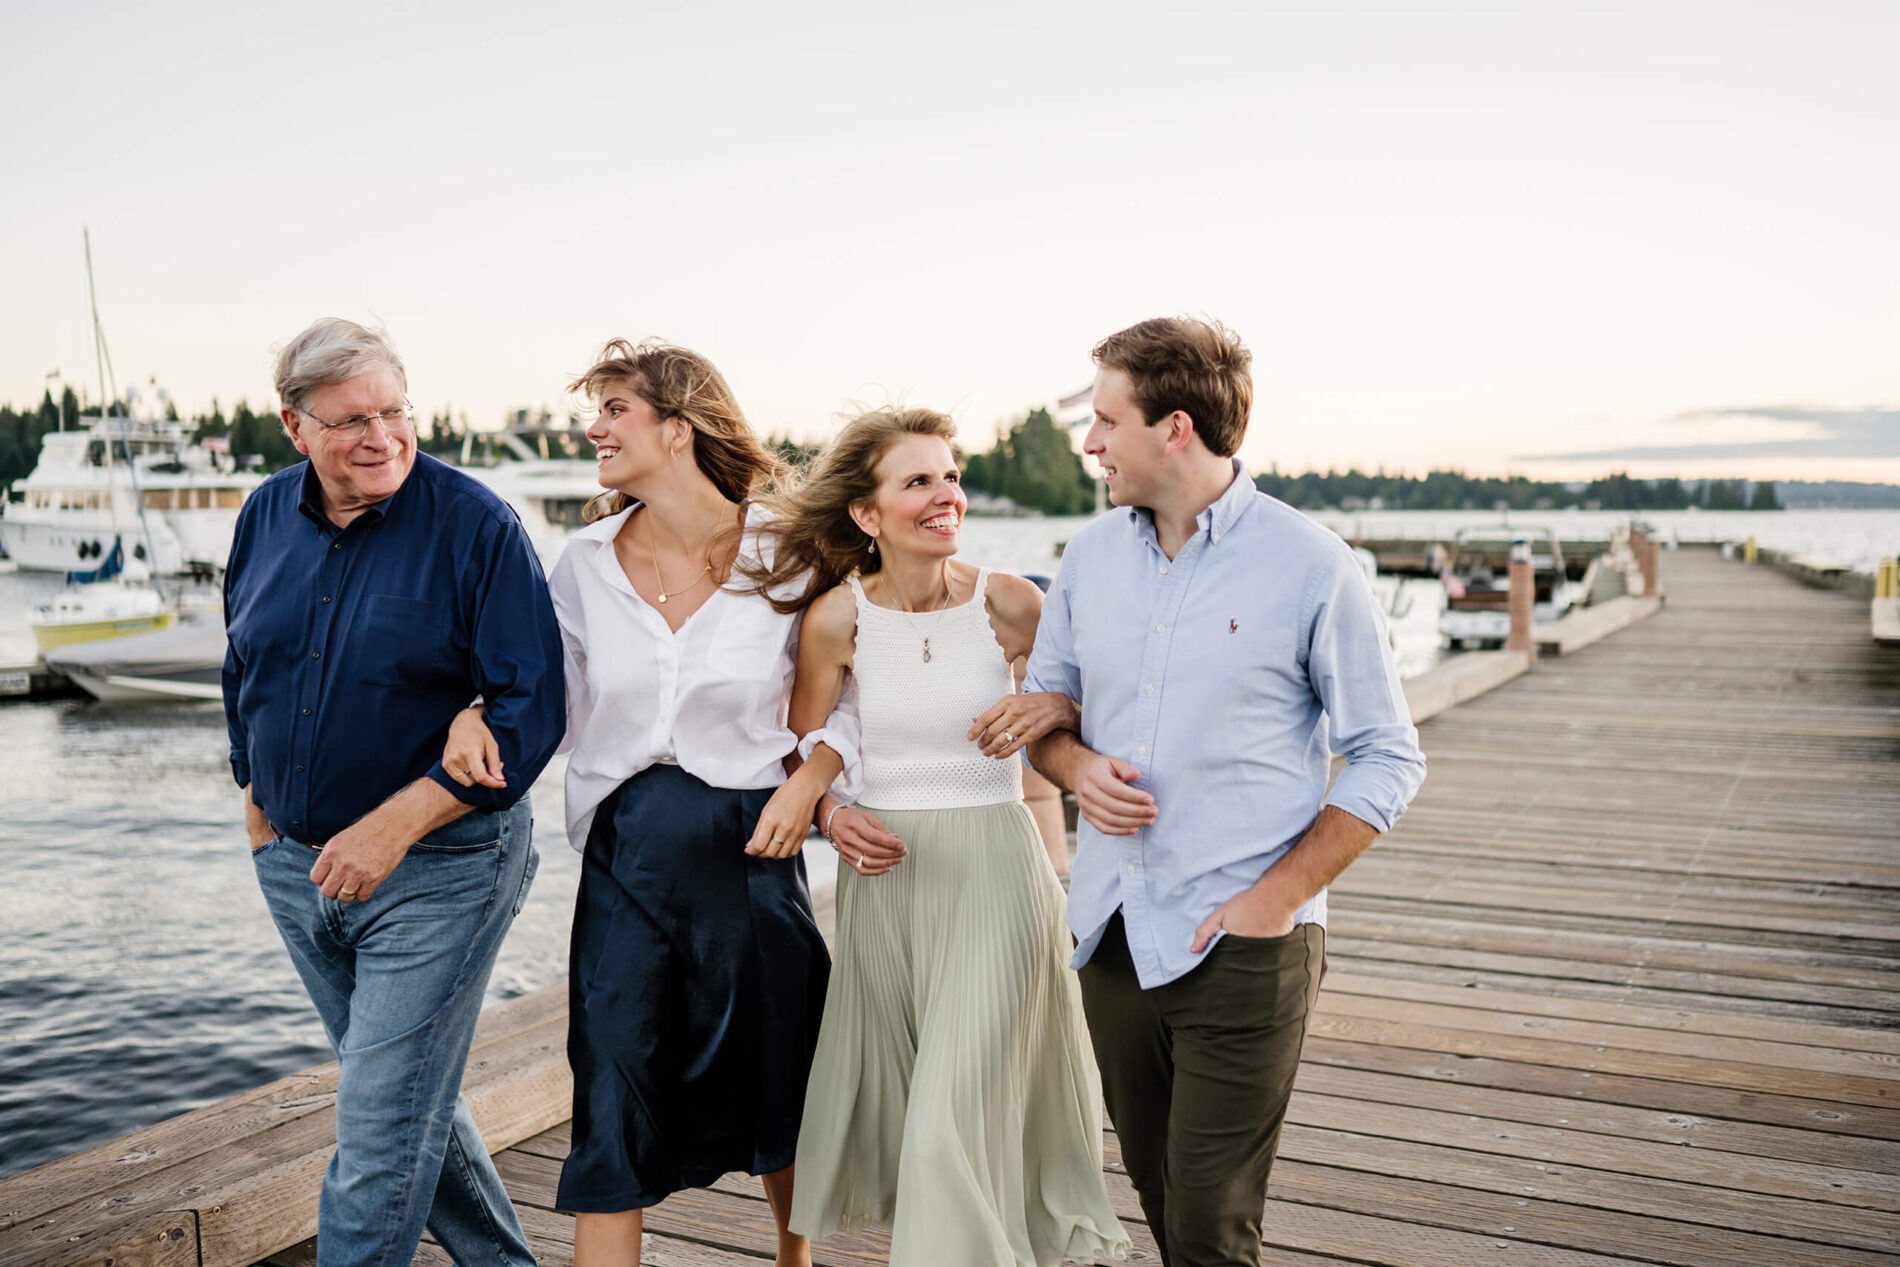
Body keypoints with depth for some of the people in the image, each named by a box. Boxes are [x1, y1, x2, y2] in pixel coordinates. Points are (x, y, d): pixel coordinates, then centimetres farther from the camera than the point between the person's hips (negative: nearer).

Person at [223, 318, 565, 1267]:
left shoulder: (476, 525, -15)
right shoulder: (266, 515, 3)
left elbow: (532, 708, -18)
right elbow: (243, 666, 19)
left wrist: (393, 825, -21)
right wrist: (255, 797, 15)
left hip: (437, 868, -6)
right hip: (294, 861, 7)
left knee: (383, 1127, -3)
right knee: (411, 1098, 19)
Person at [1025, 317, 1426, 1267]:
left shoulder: (1309, 566, -9)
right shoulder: (1091, 555, 6)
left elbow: (1387, 758, -5)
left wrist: (1279, 895, -13)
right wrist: (1075, 765, -7)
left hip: (1241, 948, -5)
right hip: (1113, 937, 5)